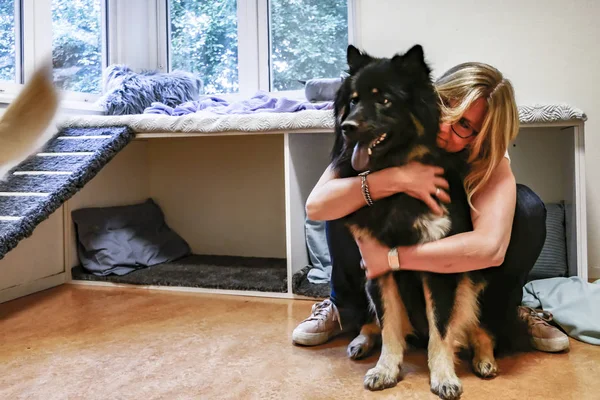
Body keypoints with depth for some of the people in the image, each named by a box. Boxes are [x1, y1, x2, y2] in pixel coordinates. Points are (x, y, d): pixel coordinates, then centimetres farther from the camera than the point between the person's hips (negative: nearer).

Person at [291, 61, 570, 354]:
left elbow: (490, 248, -43)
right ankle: (347, 309, -4)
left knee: (527, 207, -26)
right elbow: (315, 205, -35)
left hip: (455, 261, 0)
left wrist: (388, 257, -42)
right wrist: (394, 179, -45)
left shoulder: (490, 160, -25)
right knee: (346, 196, -27)